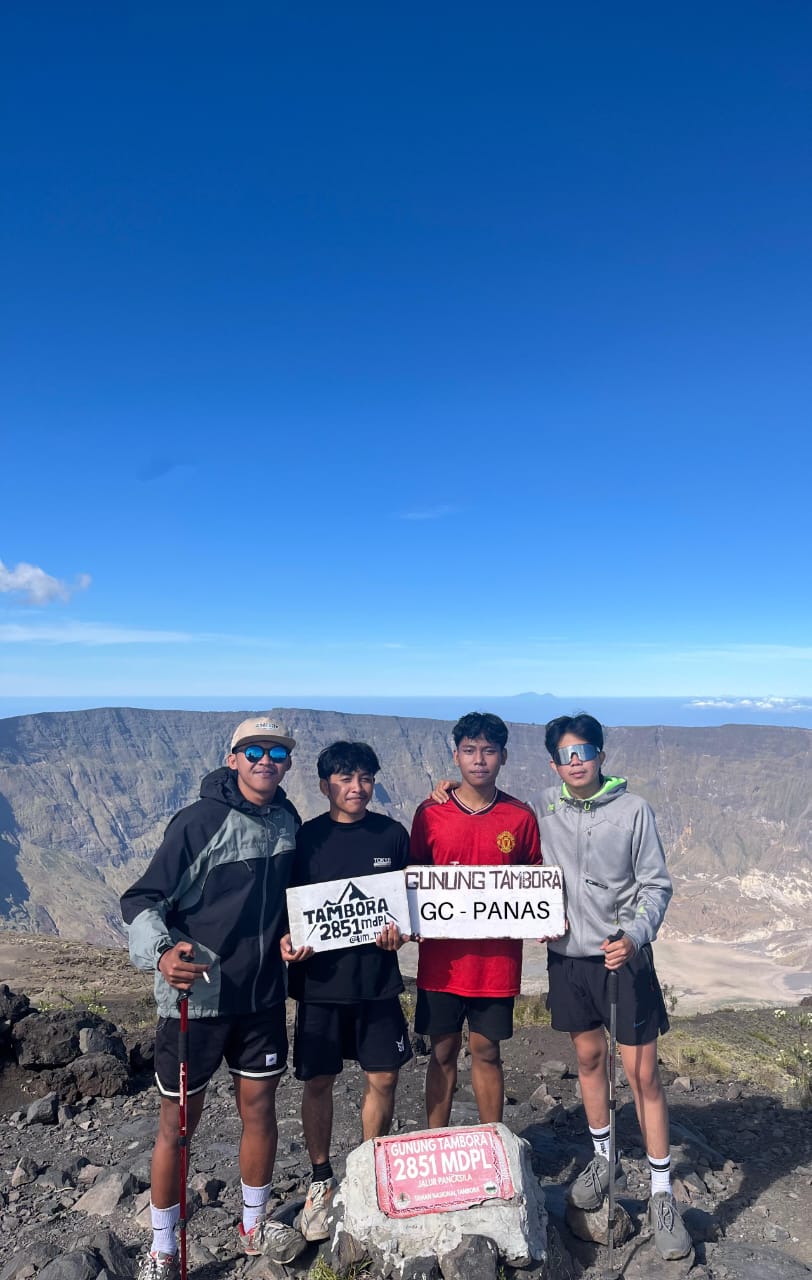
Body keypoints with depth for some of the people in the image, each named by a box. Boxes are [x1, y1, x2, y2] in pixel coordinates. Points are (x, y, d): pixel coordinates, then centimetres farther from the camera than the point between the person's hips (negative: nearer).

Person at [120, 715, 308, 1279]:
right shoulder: (199, 822, -17)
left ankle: (255, 1225, 39)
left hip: (263, 995, 5)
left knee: (260, 1108, 16)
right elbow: (142, 900, -16)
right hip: (194, 994, -4)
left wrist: (289, 936, 1)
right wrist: (160, 953, -32)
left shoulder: (288, 820, 0)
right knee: (178, 1122, 9)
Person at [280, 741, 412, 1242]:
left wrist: (401, 930, -11)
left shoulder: (392, 834, 0)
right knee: (318, 1081, 8)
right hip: (320, 979, -1)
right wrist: (287, 939, -15)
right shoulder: (306, 838, -3)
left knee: (383, 1078, 8)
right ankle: (322, 1181, 31)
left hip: (377, 976, 1)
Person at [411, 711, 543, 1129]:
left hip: (498, 958, 0)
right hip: (442, 957, 0)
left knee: (487, 1052, 12)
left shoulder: (521, 816, -2)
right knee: (442, 1053, 12)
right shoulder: (430, 813, -3)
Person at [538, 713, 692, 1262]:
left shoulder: (633, 810, -11)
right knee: (589, 1056, 18)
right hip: (568, 954, 3)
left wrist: (634, 937, -21)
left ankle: (662, 1194, 18)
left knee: (642, 1072, 1)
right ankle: (604, 1160, 38)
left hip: (624, 955, -3)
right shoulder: (545, 807, -2)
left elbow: (656, 886, -9)